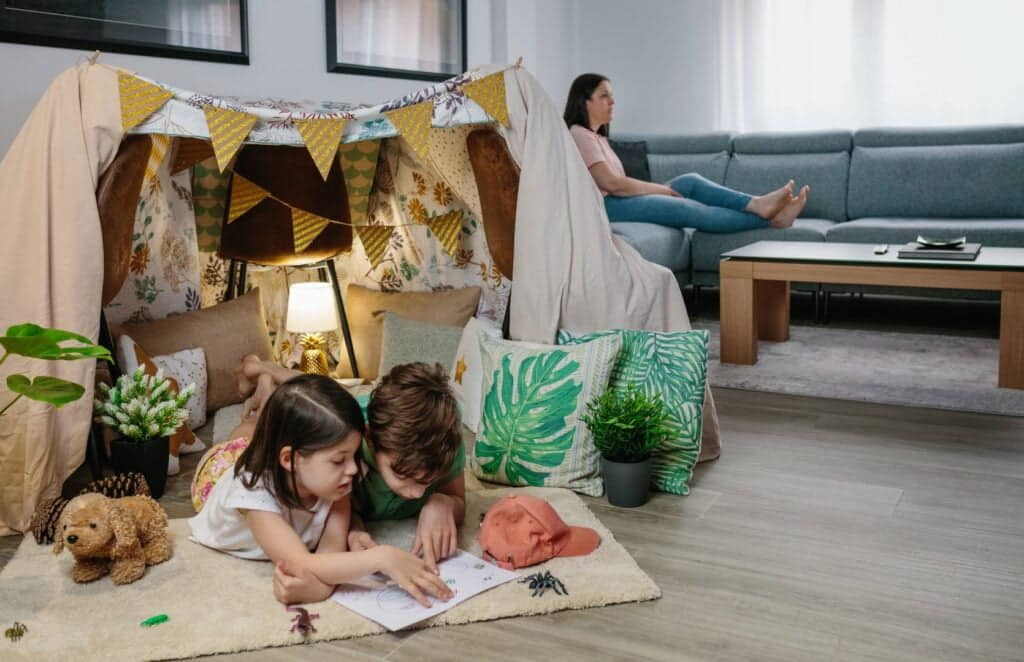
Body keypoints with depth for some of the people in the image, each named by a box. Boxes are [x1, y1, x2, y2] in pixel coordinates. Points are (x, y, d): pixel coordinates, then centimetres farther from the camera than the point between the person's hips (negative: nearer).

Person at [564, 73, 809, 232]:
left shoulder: (596, 137, 26)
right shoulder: (579, 135, -7)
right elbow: (611, 183, -17)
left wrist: (657, 189, 6)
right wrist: (659, 188, -8)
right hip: (604, 207, -10)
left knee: (691, 181, -2)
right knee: (687, 208, -18)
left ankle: (758, 204, -15)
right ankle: (768, 219, -16)